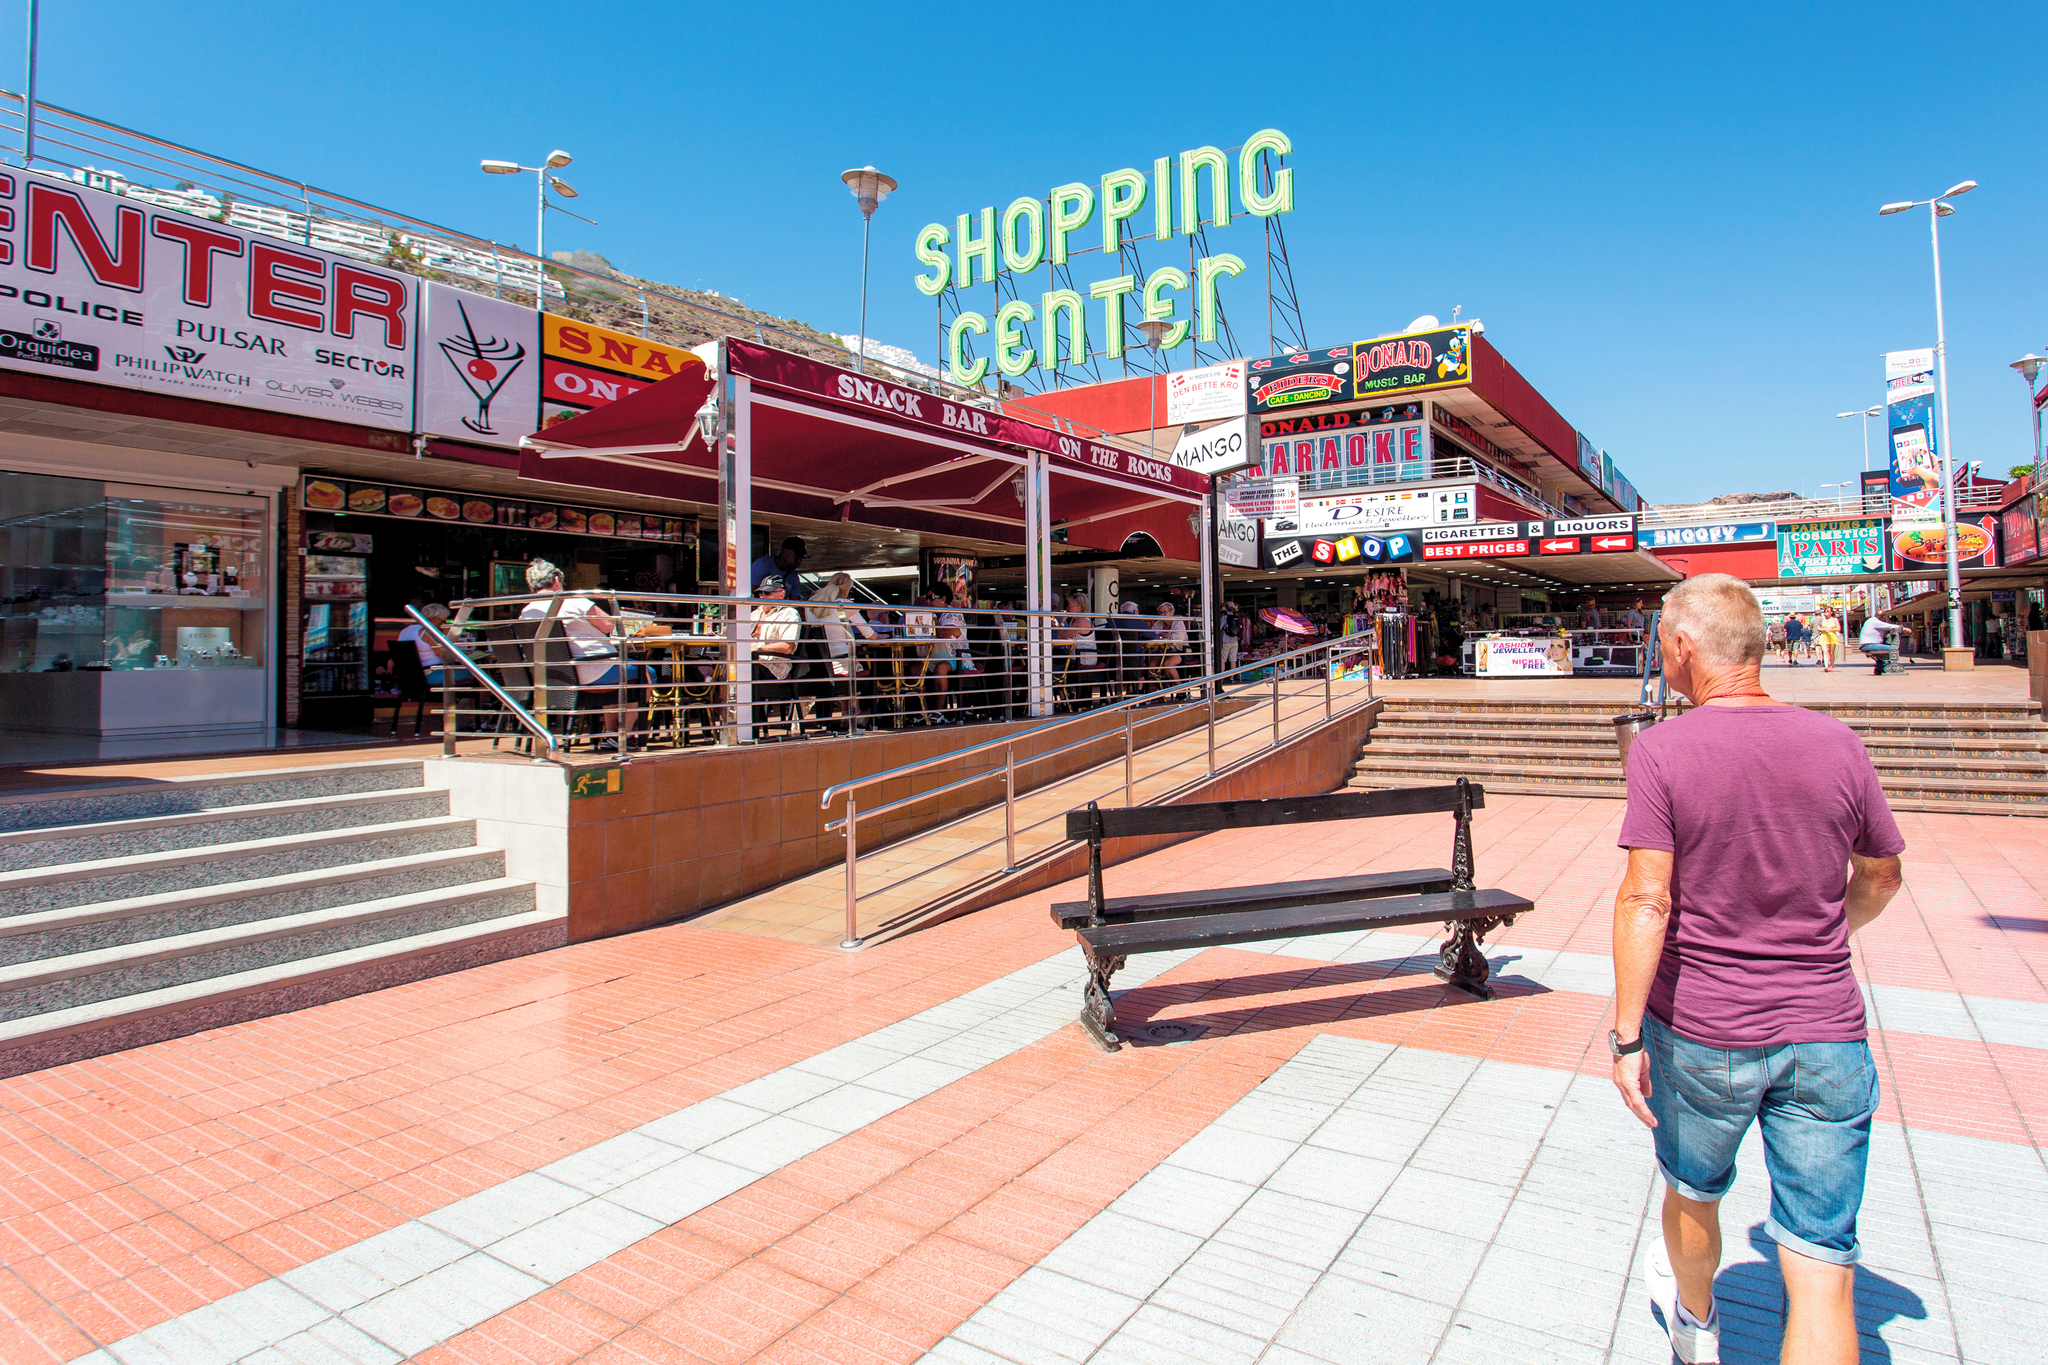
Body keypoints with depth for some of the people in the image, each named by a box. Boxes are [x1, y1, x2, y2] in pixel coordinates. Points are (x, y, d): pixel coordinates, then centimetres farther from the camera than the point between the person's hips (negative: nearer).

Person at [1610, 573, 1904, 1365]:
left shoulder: (1662, 750, -15)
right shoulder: (1838, 745, -4)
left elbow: (1646, 901, -20)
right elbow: (1881, 879, 10)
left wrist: (1626, 1036, -14)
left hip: (1701, 1033, -2)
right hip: (1827, 1036, 2)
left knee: (1693, 1192, 25)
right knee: (1822, 1269, 7)